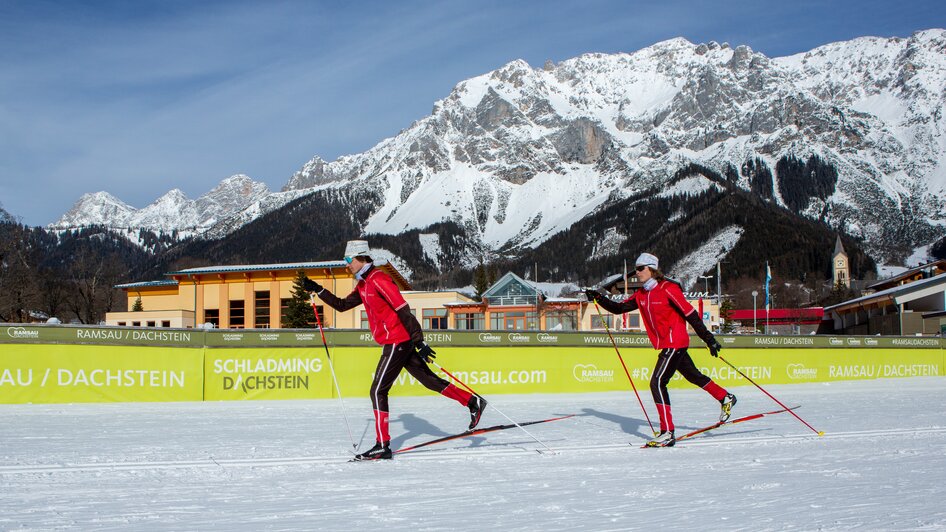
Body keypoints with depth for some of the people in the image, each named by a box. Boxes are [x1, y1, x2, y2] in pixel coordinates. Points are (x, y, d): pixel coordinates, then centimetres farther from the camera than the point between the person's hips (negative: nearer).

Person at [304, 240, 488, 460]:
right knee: (429, 380, 13)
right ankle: (473, 402, 20)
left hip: (397, 342, -9)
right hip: (397, 342, 9)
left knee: (378, 391, -7)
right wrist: (317, 290, 16)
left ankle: (382, 446, -5)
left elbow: (403, 310, -20)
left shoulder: (378, 280, -15)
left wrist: (419, 342, -23)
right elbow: (342, 305, 24)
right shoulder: (364, 285, 14)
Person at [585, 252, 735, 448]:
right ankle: (726, 398, 43)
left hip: (675, 342, -9)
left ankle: (667, 433, -16)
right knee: (694, 376, 23)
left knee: (657, 382, -16)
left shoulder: (668, 289, -16)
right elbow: (619, 308, 11)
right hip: (666, 345, 9)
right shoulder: (641, 295, 8)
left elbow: (690, 314, -16)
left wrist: (709, 339, -15)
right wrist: (599, 298, -4)